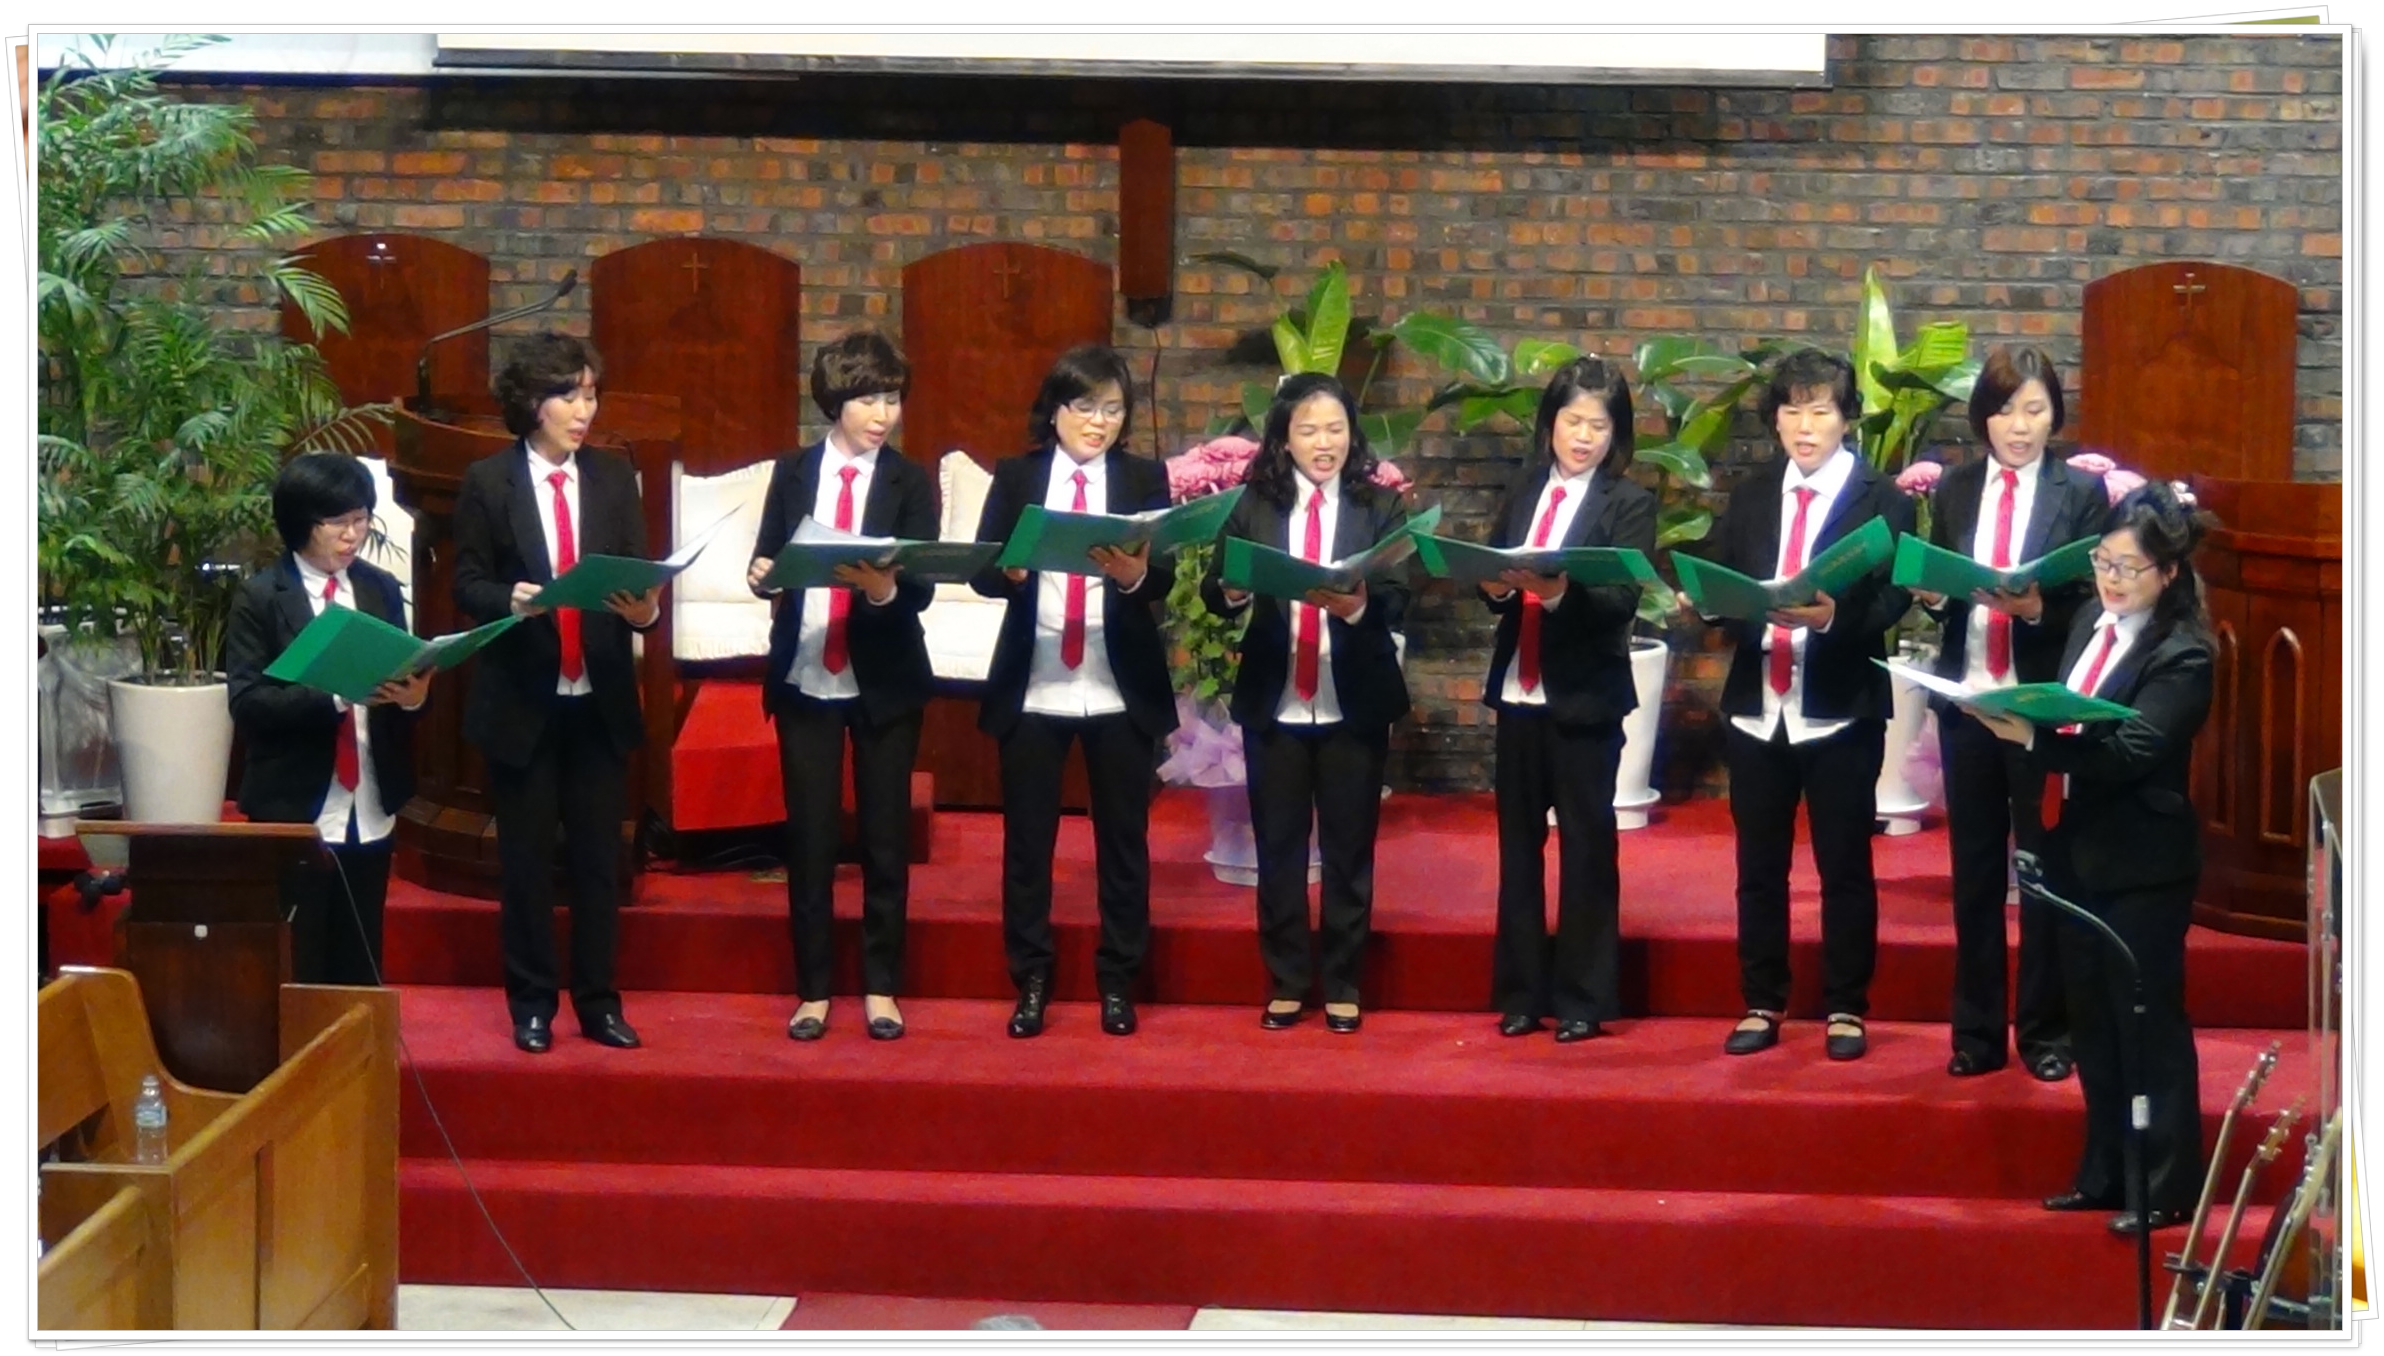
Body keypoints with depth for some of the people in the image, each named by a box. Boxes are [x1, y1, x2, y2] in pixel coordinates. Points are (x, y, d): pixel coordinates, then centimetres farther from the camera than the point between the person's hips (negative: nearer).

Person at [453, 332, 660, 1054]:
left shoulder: (614, 478, 6)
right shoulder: (488, 481, -2)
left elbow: (640, 579, 2)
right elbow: (467, 586, -3)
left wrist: (645, 609, -20)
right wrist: (511, 601, -23)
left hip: (601, 700, 2)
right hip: (521, 701, -2)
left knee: (599, 857, 6)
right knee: (527, 857, 6)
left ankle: (599, 1001, 14)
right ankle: (531, 1003, 15)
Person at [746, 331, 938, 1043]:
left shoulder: (910, 481, -1)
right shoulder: (793, 472, 5)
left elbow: (922, 587, -9)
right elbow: (767, 562, 5)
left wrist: (884, 589, -30)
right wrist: (761, 574, -18)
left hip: (884, 682, -1)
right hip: (804, 677, 1)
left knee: (885, 836, 5)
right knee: (809, 837, 5)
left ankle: (881, 988, 14)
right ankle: (813, 989, 13)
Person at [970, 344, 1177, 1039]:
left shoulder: (1145, 479, 4)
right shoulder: (1016, 478, 4)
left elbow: (1167, 576, -7)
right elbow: (980, 572, -4)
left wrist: (1135, 573, -29)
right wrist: (1012, 571, -26)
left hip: (1122, 691, 0)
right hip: (1031, 689, 0)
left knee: (1123, 838, 7)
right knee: (1026, 838, 5)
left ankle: (1118, 984, 17)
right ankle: (1030, 983, 15)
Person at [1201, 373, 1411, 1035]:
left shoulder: (1379, 507, 1)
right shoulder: (1255, 506, 3)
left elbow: (1398, 600, -8)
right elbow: (1213, 589, -3)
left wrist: (1358, 605, -29)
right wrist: (1231, 591, -26)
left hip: (1354, 703, -1)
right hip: (1274, 703, 1)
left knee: (1349, 846, 6)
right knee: (1278, 845, 7)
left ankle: (1342, 984, 16)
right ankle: (1286, 982, 17)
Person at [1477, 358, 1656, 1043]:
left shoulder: (1629, 503, -6)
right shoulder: (1524, 493, 9)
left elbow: (1622, 601, -16)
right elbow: (1492, 578, 8)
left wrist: (1560, 592, -32)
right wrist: (1498, 585, -14)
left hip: (1584, 697, -5)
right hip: (1519, 690, 5)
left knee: (1586, 844, 3)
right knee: (1517, 840, 10)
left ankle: (1583, 999, 10)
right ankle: (1520, 992, 19)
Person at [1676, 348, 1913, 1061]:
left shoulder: (1882, 498, -3)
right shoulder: (1750, 495, 11)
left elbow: (1893, 598, -13)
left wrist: (1833, 614, -31)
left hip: (1841, 707, -4)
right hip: (1758, 702, 4)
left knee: (1844, 865, 4)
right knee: (1758, 865, 10)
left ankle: (1846, 1010, 12)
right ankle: (1761, 1005, 18)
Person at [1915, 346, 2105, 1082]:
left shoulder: (2082, 492, -2)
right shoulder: (1954, 490, 8)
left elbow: (2095, 604, -7)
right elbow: (1935, 589, 9)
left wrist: (2039, 608, -25)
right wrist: (1934, 594, -13)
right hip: (1967, 700, 3)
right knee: (1974, 871, 8)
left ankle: (2045, 1032, 14)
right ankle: (1977, 1032, 16)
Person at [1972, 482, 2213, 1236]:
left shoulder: (2181, 655, -14)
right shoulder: (2091, 622, 8)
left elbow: (2131, 750, -24)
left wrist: (2034, 737, -32)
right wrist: (2014, 721, -1)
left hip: (2142, 865, -8)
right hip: (2078, 854, 8)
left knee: (2149, 1024, -1)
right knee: (2093, 1023, 15)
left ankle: (2166, 1188, 7)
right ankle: (2107, 1173, 25)